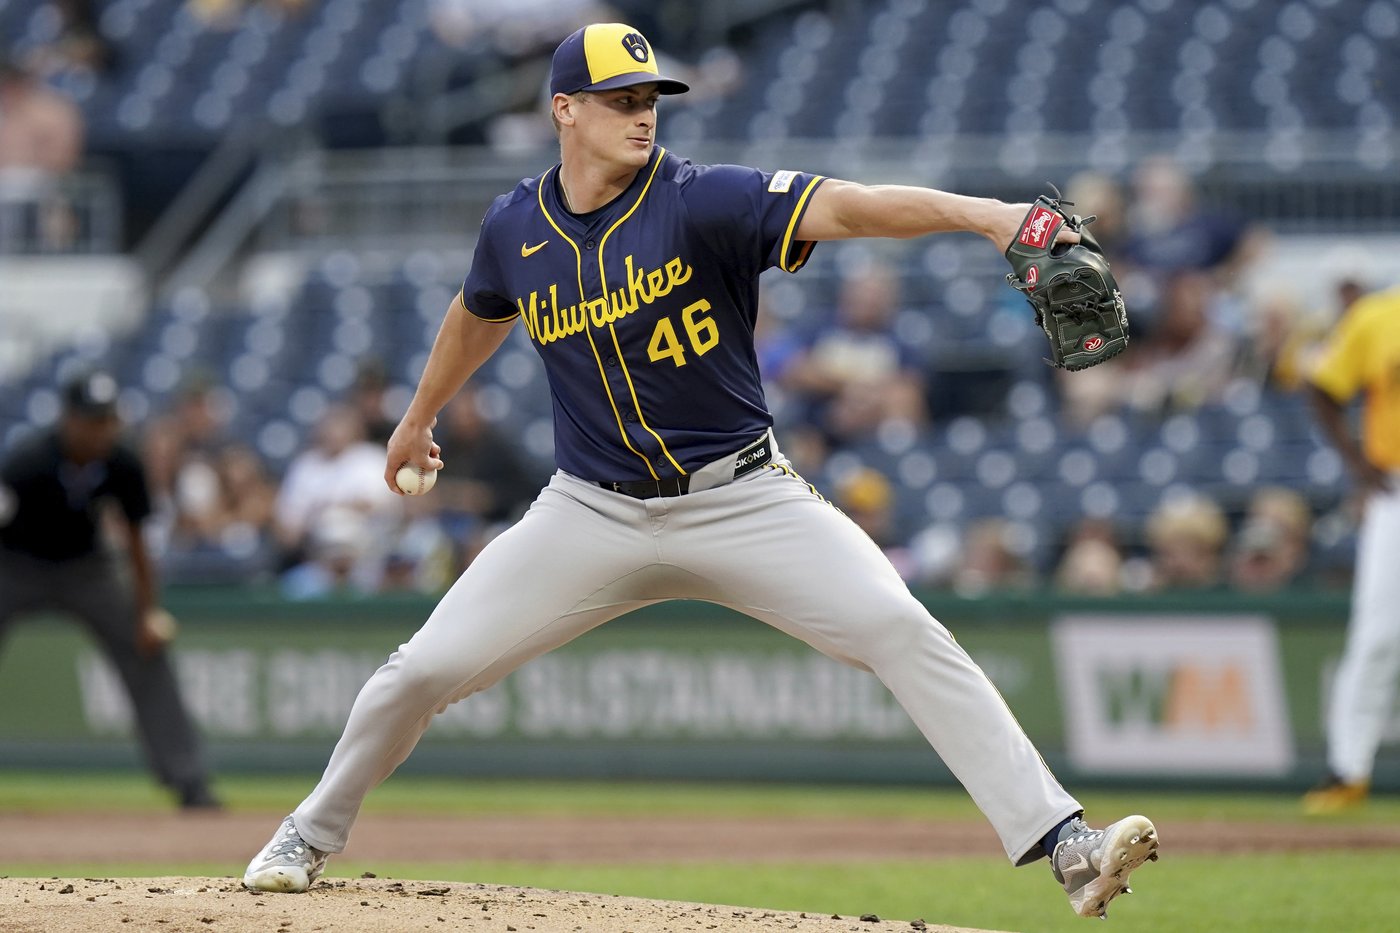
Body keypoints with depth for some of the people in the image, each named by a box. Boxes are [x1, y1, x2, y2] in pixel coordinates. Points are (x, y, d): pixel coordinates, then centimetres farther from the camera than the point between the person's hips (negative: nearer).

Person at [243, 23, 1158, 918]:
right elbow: (480, 314, 22)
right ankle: (313, 833, 26)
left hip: (742, 501, -3)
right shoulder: (516, 227, -2)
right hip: (594, 514, 3)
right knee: (424, 670, -1)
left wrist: (980, 213, -47)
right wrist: (419, 417, 37)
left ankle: (1062, 843, -22)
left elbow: (842, 206, -31)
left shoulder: (703, 201, -15)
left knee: (902, 630, -20)